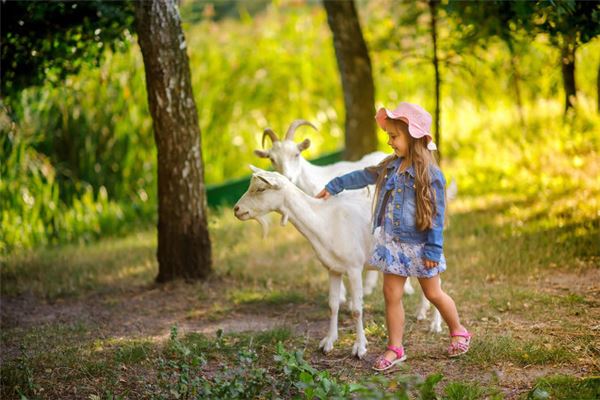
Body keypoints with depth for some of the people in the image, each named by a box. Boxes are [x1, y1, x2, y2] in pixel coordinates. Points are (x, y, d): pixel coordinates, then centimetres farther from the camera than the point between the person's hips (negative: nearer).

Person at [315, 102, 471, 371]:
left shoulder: (430, 174, -15)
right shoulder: (390, 167, 4)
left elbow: (437, 215, -15)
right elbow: (364, 176, 20)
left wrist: (433, 250, -17)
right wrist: (334, 186, 25)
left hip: (418, 245, -6)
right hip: (392, 243, 6)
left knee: (433, 294, 8)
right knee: (391, 294, 4)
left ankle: (459, 332, 30)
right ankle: (395, 348, 11)